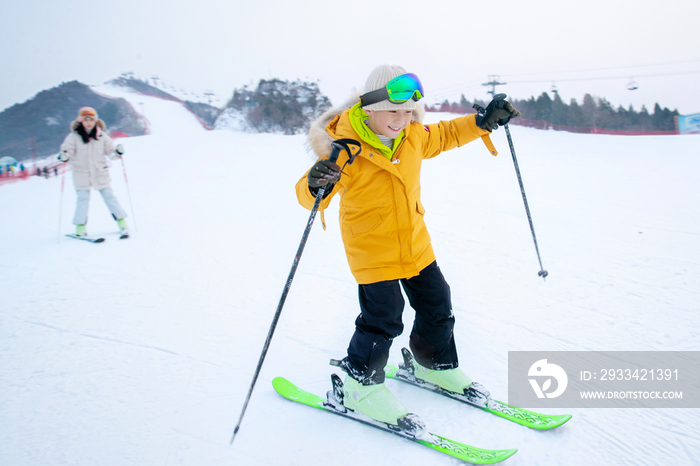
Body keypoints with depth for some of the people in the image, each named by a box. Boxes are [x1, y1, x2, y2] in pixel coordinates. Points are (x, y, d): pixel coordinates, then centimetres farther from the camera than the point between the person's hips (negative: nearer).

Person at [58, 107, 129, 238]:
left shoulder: (102, 136, 3)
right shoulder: (74, 137, -2)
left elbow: (110, 150, 6)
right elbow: (68, 150, -2)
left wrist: (117, 152, -15)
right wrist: (64, 157, -23)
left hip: (100, 173, 1)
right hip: (81, 174, -1)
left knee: (109, 196, 2)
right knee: (83, 199, 1)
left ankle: (122, 222, 5)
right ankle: (80, 226, 10)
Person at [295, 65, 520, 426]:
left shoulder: (414, 135, -4)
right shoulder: (345, 147, -22)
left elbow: (443, 136, 18)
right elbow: (308, 195, -21)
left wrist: (483, 123, 9)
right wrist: (317, 185, -45)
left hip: (415, 244, 7)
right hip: (371, 250, -7)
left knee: (436, 305, 16)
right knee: (383, 319, -8)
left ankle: (435, 363, 43)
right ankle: (361, 384, 18)